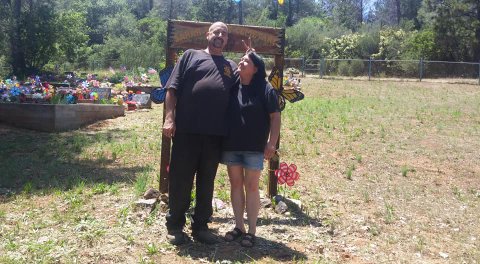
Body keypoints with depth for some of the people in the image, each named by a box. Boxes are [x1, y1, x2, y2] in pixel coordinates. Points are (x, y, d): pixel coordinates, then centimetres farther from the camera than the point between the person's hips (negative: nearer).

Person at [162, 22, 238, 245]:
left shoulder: (231, 66, 19)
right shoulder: (191, 56, 10)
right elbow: (172, 89, 2)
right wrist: (169, 118, -8)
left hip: (216, 133, 3)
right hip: (187, 129, -3)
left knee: (206, 182, 11)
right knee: (180, 179, 4)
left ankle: (201, 226, 22)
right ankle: (175, 226, 18)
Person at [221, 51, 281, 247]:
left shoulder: (265, 89, -6)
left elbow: (275, 117, -5)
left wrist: (272, 143, -12)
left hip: (255, 147, -4)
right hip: (231, 145, 4)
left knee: (251, 186, 2)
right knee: (236, 184, 10)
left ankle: (251, 231, 11)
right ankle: (238, 226, 22)